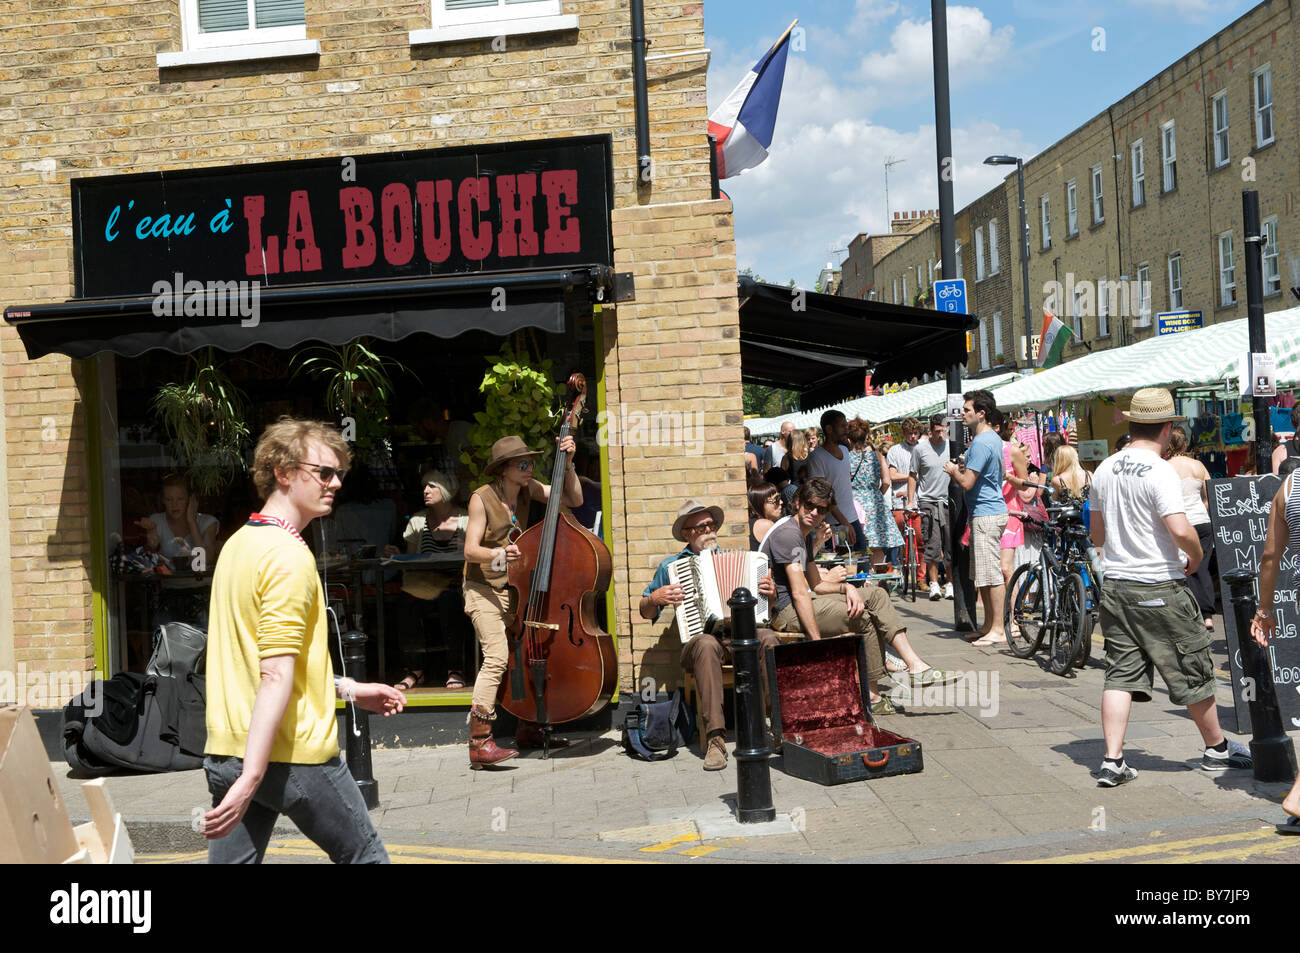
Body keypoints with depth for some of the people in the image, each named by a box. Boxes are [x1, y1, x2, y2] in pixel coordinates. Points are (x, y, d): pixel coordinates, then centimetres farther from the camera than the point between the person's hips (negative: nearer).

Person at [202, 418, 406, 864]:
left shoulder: (238, 543, 13)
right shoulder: (289, 556, -16)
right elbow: (276, 675, -24)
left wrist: (347, 689, 24)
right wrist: (251, 778, -27)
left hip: (227, 751, 8)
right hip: (292, 754, -8)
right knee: (366, 856, 12)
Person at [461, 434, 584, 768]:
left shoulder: (527, 489, 3)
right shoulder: (482, 498, -14)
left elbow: (574, 500, 1)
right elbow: (470, 550, -17)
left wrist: (568, 463, -10)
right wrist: (499, 554, -36)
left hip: (515, 588, 6)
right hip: (484, 590, -6)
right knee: (497, 656, -21)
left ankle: (528, 730, 19)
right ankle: (480, 743, -20)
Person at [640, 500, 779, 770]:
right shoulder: (670, 566, 15)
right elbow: (645, 613, 18)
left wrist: (770, 593, 0)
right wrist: (655, 599, -4)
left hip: (740, 637, 2)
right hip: (698, 637, -2)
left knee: (768, 638, -31)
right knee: (707, 644, -38)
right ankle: (714, 738, -41)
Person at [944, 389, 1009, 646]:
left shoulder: (981, 443, -18)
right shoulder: (994, 438, 14)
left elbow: (967, 483, -22)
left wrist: (953, 471, -1)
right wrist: (964, 469, 20)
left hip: (986, 513, -11)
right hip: (992, 508, 11)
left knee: (991, 573, -7)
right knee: (983, 574, 15)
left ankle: (998, 630, -3)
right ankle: (989, 625, 21)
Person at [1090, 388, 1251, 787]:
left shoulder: (1105, 469, 6)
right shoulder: (1160, 472, -15)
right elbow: (1180, 529, -25)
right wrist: (1196, 556, -6)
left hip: (1115, 585, 6)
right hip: (1160, 589, -6)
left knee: (1120, 675, 6)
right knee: (1192, 671, 11)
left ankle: (1112, 761, 1)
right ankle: (1217, 748, 27)